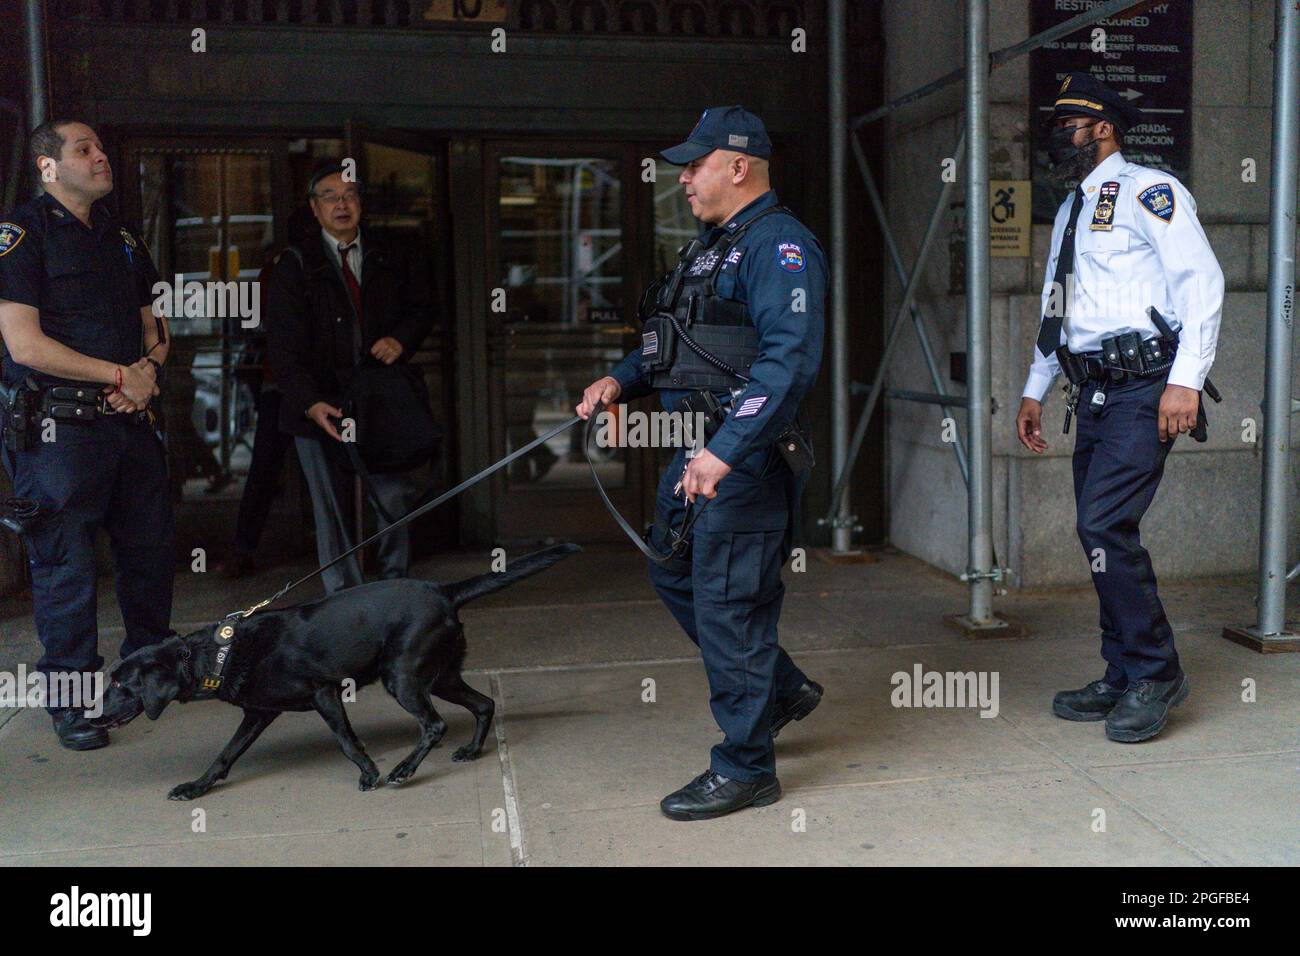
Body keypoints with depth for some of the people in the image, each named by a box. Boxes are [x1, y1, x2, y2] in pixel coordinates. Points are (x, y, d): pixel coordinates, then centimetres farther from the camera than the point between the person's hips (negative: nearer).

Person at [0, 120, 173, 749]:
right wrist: (120, 375, -11)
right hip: (59, 430, -7)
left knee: (150, 550, 13)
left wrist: (149, 368, -2)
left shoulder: (121, 238, 16)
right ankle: (71, 700, 12)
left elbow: (154, 327, 21)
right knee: (66, 567, 0)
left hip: (131, 421, 7)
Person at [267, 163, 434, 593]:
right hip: (321, 404, -2)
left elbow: (421, 307, 18)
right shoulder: (296, 264, -2)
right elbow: (284, 345, -9)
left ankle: (395, 583, 21)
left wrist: (401, 339, -6)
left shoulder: (388, 259, 9)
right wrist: (311, 403, -23)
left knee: (397, 495, -1)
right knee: (331, 508, 4)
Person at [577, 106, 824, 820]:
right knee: (674, 571, 19)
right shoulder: (711, 246, 19)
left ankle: (744, 768, 11)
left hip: (747, 457, -10)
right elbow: (673, 344, 27)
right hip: (699, 450, 11)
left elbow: (790, 359, -26)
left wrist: (726, 451, -32)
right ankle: (782, 689, 33)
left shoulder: (779, 245, -14)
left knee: (728, 601, -4)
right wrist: (620, 379, 10)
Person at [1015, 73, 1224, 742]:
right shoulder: (1069, 212, 22)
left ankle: (1156, 672, -1)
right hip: (1093, 391, 8)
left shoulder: (1147, 191, -3)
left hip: (1144, 387, -8)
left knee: (1105, 525, -16)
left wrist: (1185, 380, -19)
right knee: (1101, 533, 6)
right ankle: (1123, 680, 15)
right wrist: (1034, 390, 24)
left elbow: (1202, 280, -12)